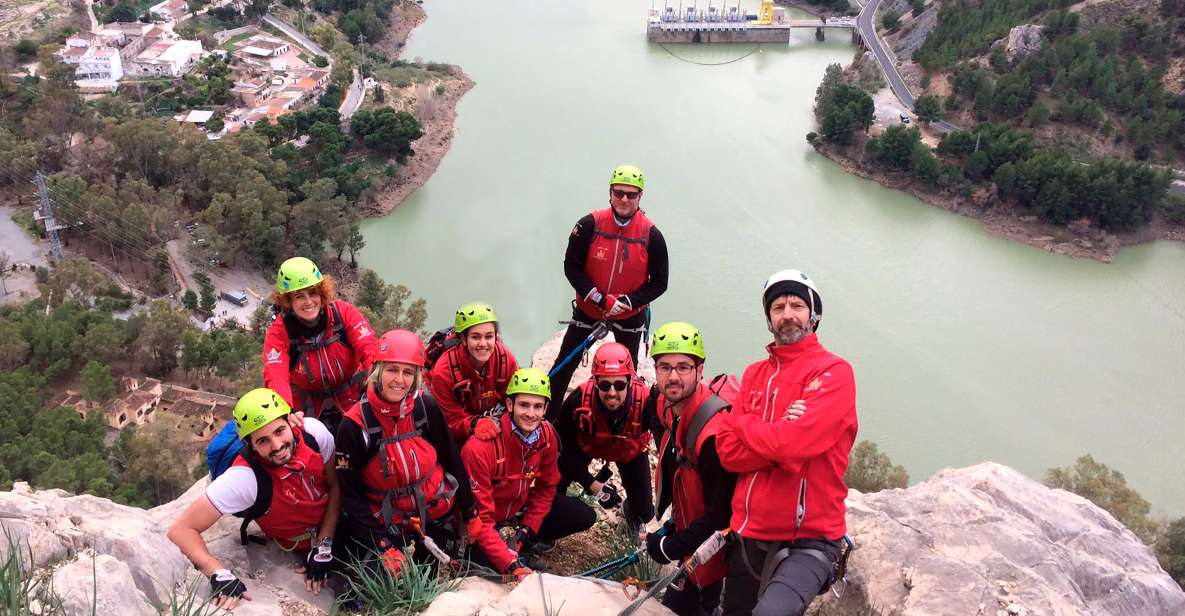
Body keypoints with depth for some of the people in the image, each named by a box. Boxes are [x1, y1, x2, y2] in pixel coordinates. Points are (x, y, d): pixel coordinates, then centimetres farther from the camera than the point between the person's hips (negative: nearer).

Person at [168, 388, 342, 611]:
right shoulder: (244, 478, -35)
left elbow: (335, 484, -11)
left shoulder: (313, 431, -27)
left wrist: (324, 547, -14)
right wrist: (220, 575, -41)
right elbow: (182, 530, -30)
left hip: (337, 519, 3)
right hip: (303, 545, -3)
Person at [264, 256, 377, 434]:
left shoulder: (344, 312, -13)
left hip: (354, 401, 0)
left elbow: (369, 349, -23)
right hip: (310, 411, 0)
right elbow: (276, 377, -27)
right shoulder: (278, 333, -15)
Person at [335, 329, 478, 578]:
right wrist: (383, 546, -17)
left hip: (438, 518, 2)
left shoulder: (426, 407, -11)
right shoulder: (354, 424, -17)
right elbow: (350, 493, -11)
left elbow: (452, 461, 1)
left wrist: (470, 513, 4)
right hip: (386, 526, -2)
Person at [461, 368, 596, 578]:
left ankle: (522, 543, 6)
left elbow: (546, 487, 1)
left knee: (584, 517, -7)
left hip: (521, 510, 5)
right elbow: (479, 516, -31)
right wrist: (512, 565, -38)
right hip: (488, 521, -5)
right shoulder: (480, 447, -33)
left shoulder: (547, 434, -14)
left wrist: (526, 531, -11)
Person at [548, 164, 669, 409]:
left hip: (631, 313, 0)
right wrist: (599, 299, -20)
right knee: (564, 365, 5)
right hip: (588, 308, 0)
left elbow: (659, 283, -9)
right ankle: (545, 418, 18)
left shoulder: (651, 235, -15)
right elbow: (571, 267, -11)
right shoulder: (590, 225, -17)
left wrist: (626, 302, -21)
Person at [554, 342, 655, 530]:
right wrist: (595, 487, -23)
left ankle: (631, 511, 36)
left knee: (644, 513, -2)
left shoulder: (646, 402, -40)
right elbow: (566, 449, -23)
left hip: (630, 450, 0)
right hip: (587, 445, 0)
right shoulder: (578, 401, -38)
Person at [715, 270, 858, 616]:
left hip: (808, 539, -6)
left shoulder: (834, 372, -7)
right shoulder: (755, 374, 10)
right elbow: (728, 452, 0)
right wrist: (780, 436, -14)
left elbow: (794, 443, -21)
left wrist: (743, 425, -3)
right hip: (749, 534, 6)